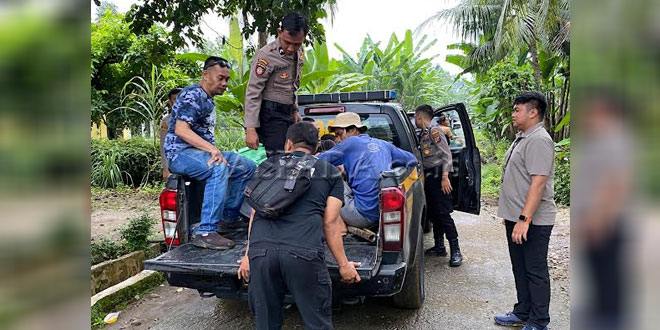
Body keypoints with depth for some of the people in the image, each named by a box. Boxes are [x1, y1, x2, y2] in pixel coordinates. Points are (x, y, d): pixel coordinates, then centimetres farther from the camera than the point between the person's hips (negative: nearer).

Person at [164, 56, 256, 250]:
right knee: (219, 168, -38)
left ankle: (229, 218, 9)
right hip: (180, 153, -10)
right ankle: (205, 232, -40)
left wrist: (214, 151, 7)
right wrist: (211, 149, -32)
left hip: (201, 152, 10)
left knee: (247, 167, 6)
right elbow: (181, 130, -24)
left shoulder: (208, 100, 20)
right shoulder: (192, 95, -12)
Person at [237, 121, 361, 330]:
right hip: (304, 253, -2)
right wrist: (343, 265, 17)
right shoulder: (330, 173, 20)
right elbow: (330, 223, 12)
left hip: (261, 251, 3)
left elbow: (255, 214, 21)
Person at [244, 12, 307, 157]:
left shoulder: (299, 52, 8)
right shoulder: (267, 55, -17)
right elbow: (253, 94, -18)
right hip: (270, 114, -8)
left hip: (287, 113, 8)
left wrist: (294, 110, 15)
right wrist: (251, 128, -22)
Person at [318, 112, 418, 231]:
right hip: (385, 212, 8)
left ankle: (340, 226, 0)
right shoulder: (384, 144, 16)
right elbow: (412, 160, 23)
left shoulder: (351, 142, -2)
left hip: (366, 216, -8)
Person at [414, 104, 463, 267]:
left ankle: (455, 251, -5)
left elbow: (446, 154, -16)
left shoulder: (434, 131, -10)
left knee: (443, 214, -10)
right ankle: (439, 247, 21)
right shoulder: (423, 134, 16)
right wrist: (424, 177, 17)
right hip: (429, 177, 9)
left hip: (438, 177, -9)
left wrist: (445, 177, -21)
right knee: (433, 213, 12)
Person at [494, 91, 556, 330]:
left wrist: (524, 219, -28)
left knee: (535, 272, 2)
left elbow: (538, 183, -25)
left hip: (533, 221, -10)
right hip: (517, 217, 10)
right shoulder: (522, 138, 14)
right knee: (520, 270, 19)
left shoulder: (539, 140, -18)